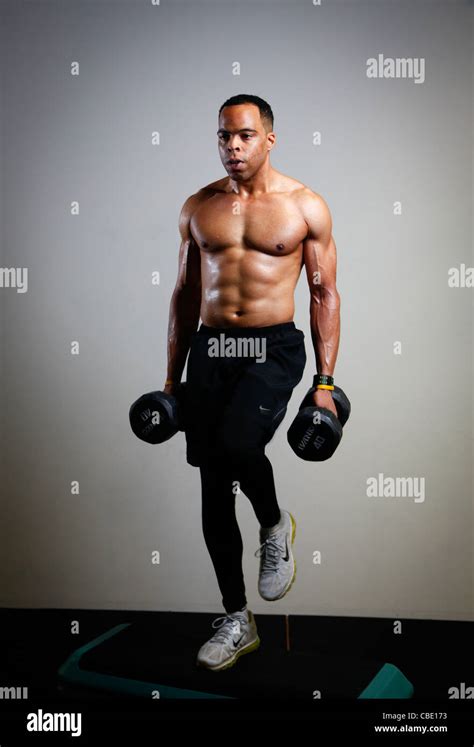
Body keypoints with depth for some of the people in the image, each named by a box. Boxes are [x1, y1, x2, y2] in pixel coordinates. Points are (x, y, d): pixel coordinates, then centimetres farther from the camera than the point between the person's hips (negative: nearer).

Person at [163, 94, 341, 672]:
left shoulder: (305, 206, 1)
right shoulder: (197, 207, 10)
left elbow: (325, 293, 1)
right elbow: (185, 294, 14)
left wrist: (325, 381, -6)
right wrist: (172, 378, 12)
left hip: (273, 347, -3)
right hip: (209, 348, 4)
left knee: (236, 445, -30)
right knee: (214, 493, 4)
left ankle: (275, 525, 5)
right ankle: (237, 621, 20)